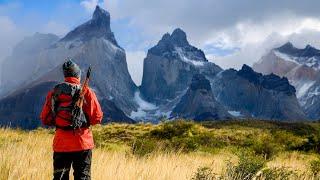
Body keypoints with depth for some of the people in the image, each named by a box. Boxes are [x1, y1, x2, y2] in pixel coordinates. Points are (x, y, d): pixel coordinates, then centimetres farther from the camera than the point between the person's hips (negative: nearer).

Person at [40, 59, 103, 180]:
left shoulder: (53, 93, 2)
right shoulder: (86, 93, -7)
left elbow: (45, 119, 5)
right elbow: (97, 118, -9)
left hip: (61, 144, 3)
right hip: (82, 143, -2)